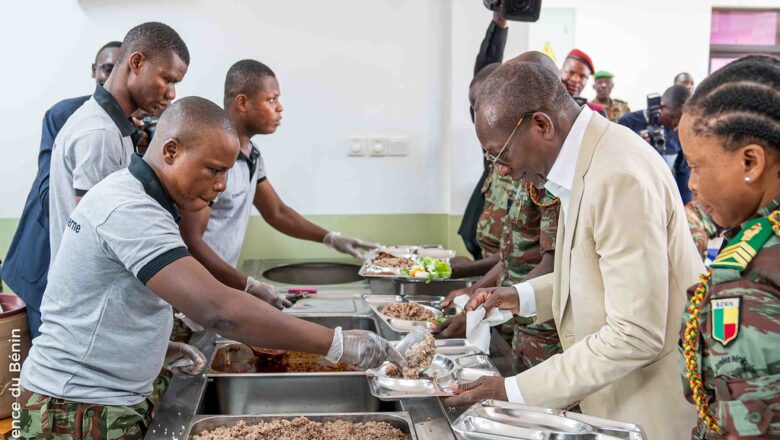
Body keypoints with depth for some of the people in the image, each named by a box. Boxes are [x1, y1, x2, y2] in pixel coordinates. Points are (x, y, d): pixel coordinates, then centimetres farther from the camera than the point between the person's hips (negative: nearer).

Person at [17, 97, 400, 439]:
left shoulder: (127, 195, 7)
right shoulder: (130, 212, -26)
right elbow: (217, 309, -36)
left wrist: (160, 346, 5)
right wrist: (338, 344, -33)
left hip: (115, 401, 9)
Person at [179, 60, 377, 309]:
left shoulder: (252, 155, 7)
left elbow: (276, 212, 20)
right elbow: (191, 242, -23)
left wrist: (330, 239, 12)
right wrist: (250, 287, -24)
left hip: (224, 287, 8)